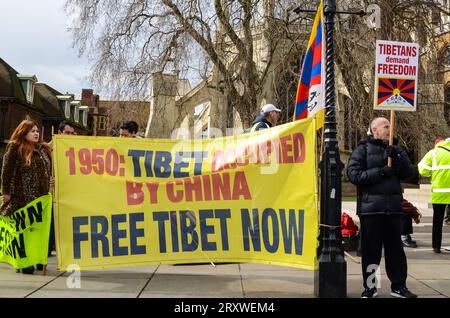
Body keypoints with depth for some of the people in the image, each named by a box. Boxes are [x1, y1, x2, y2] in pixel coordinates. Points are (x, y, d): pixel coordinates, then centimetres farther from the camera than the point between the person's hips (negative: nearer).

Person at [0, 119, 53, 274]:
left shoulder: (44, 149, 13)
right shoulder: (15, 148, -4)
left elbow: (49, 169, 25)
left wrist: (51, 181, 11)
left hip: (42, 198, 5)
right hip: (22, 197, -5)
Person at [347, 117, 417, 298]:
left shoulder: (396, 150, 15)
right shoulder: (363, 150, 3)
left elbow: (409, 172, 5)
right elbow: (354, 174, -10)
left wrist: (397, 158, -11)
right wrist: (381, 172, -13)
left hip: (393, 207, 4)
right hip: (370, 207, -4)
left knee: (395, 248, 9)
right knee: (371, 249, 3)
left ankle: (398, 286, 18)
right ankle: (369, 287, 14)